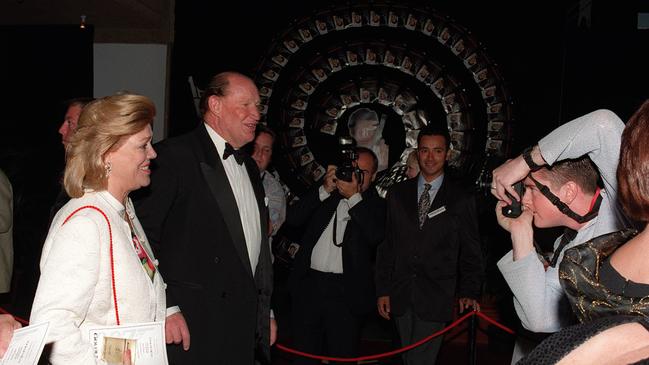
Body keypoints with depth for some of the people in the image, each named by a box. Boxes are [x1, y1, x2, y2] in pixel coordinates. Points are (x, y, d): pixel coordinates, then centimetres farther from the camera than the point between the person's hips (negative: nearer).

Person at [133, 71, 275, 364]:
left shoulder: (249, 167, 17)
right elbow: (142, 234, -15)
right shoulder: (175, 155, -9)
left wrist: (265, 311, 19)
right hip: (194, 326, -7)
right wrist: (165, 308, -18)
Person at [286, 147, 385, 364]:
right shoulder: (325, 196, 11)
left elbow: (376, 236, -16)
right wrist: (325, 190, -7)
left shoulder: (376, 205, 2)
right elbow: (293, 218, 1)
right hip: (308, 285, 3)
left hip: (346, 292, -3)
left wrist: (354, 197, -16)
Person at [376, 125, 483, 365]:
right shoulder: (397, 194, 7)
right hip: (400, 296, 3)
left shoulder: (462, 199, 0)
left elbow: (470, 251, 3)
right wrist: (382, 290, 3)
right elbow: (386, 245, 7)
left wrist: (469, 292, -6)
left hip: (435, 298, -3)